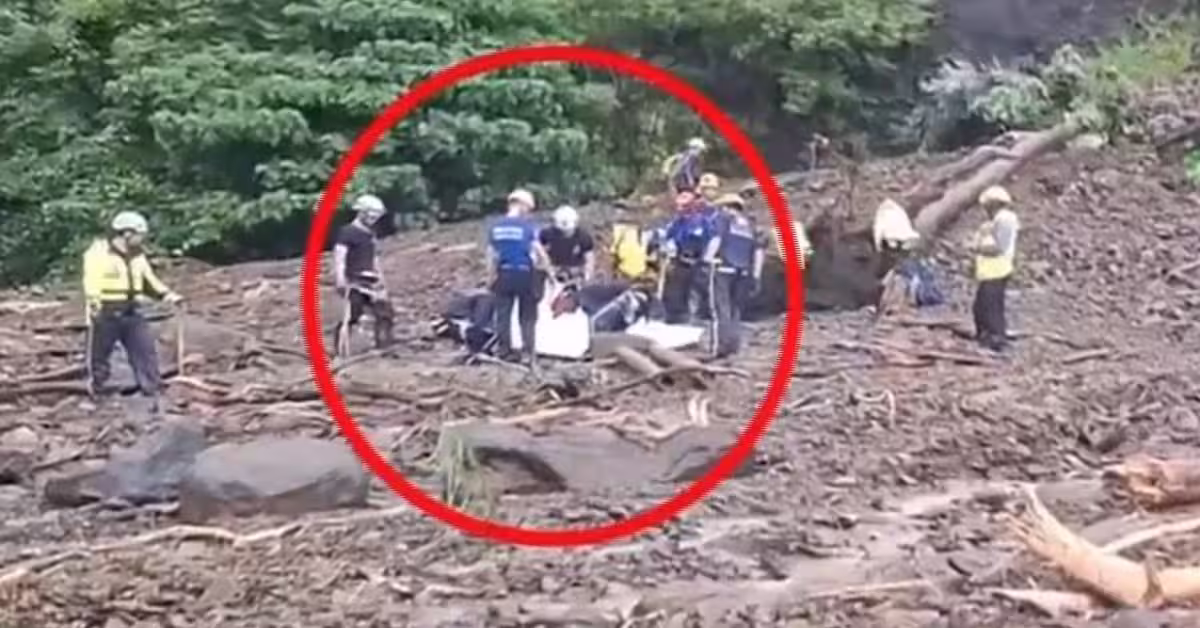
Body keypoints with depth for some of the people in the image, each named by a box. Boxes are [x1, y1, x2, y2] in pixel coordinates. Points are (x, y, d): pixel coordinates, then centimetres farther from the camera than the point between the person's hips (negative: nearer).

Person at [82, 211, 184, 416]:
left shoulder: (137, 256, 12)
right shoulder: (99, 253, -11)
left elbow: (149, 280, 23)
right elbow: (91, 282, -21)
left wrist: (167, 294, 7)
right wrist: (94, 305, -36)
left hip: (132, 313, 6)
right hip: (105, 314, -6)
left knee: (146, 352, -3)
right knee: (99, 356, 6)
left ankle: (153, 395, -2)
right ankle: (97, 393, 25)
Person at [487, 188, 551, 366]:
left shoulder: (495, 227, 4)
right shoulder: (527, 226, -9)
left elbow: (491, 254, 8)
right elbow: (539, 251, -9)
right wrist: (546, 266, 8)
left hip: (504, 274, 3)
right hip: (525, 274, -3)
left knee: (503, 314, 8)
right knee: (527, 316, 6)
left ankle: (504, 351, 9)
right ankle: (529, 352, 3)